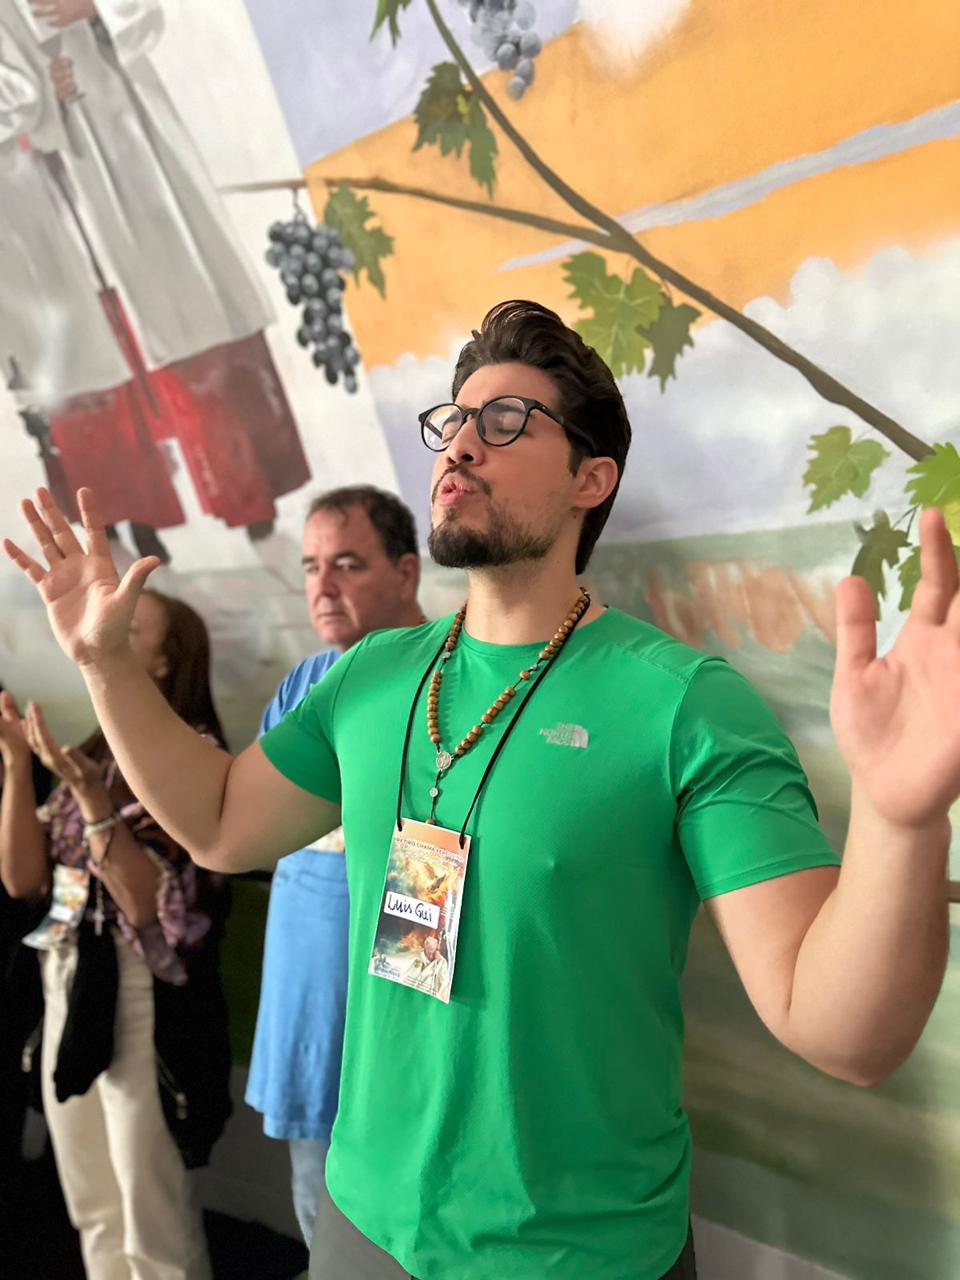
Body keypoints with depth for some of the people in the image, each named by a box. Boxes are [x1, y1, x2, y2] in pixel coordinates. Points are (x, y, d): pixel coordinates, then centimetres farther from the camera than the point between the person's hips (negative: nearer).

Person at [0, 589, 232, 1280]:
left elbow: (151, 904, -20)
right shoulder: (94, 753, 9)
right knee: (95, 1217, 20)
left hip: (144, 998, -7)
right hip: (69, 990, 7)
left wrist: (87, 791, -27)